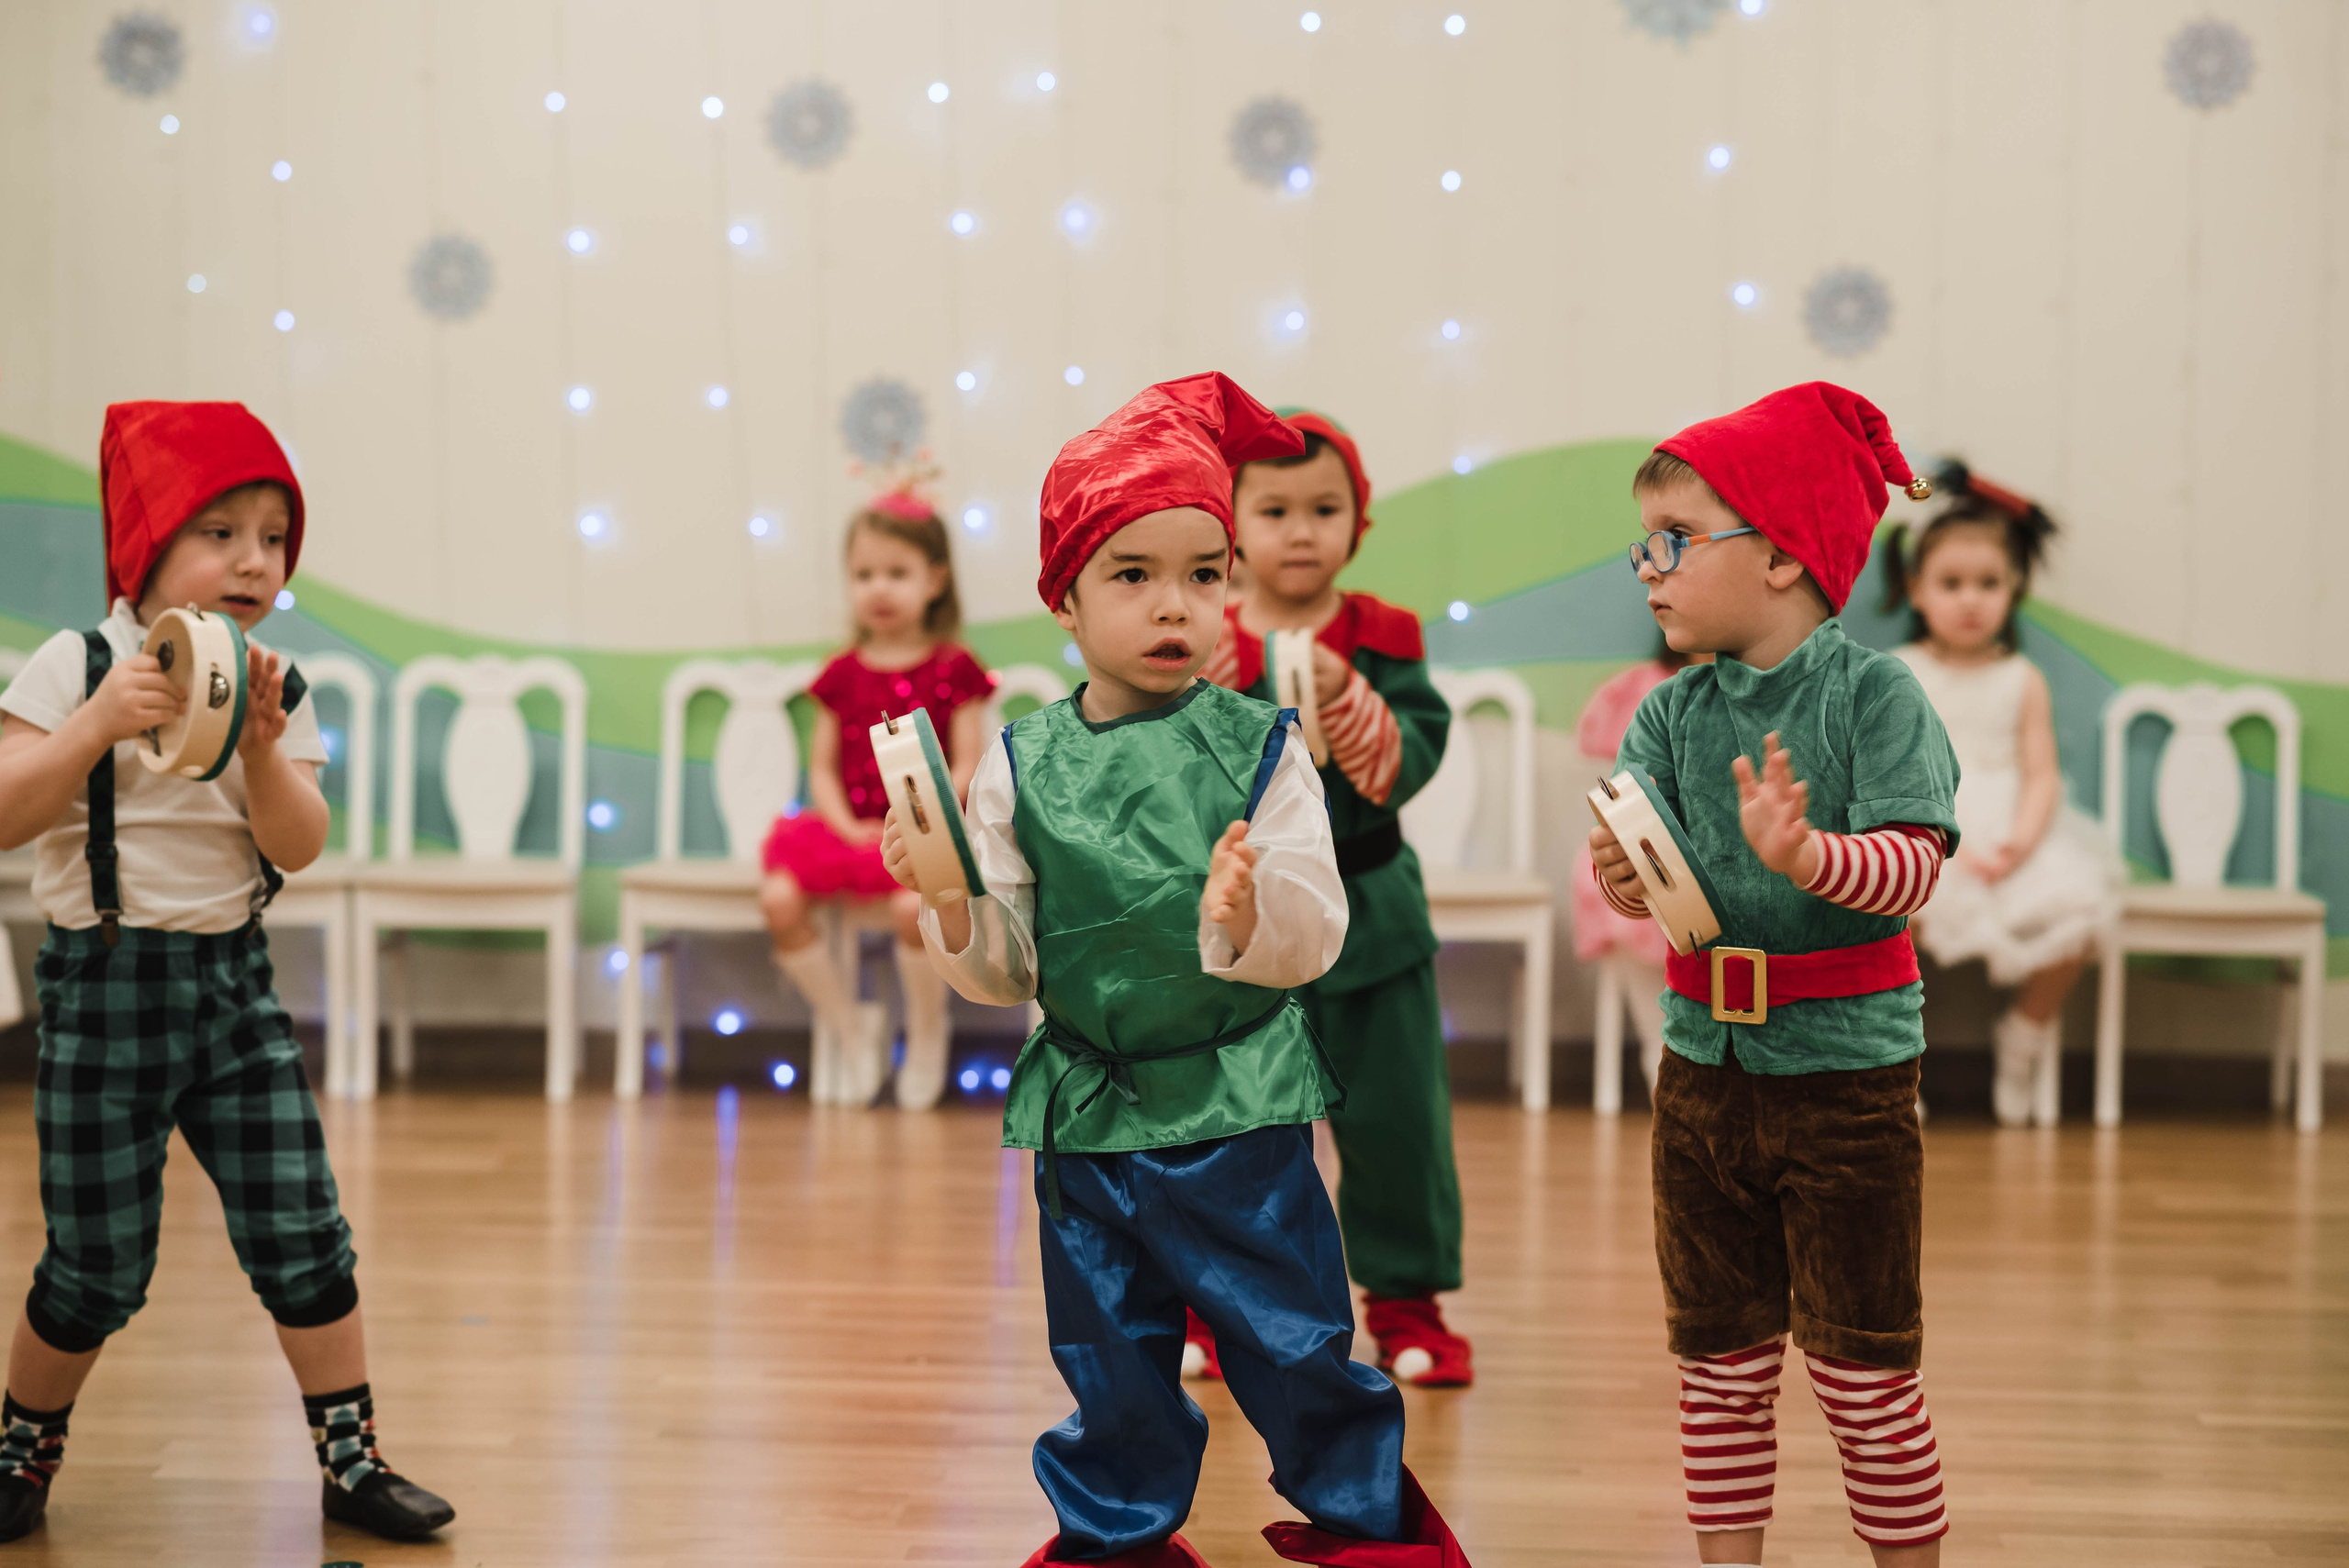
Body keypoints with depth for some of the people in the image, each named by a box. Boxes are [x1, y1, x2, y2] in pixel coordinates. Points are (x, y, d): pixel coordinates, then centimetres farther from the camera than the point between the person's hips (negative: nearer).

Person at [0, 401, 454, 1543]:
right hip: (105, 987, -3)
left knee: (302, 1235, 0)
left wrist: (262, 747, -17)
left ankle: (352, 1458, 13)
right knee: (97, 1268, 2)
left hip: (234, 977, 3)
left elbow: (297, 848, -2)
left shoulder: (275, 689, 4)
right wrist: (96, 726, -26)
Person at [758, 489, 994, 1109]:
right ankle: (852, 1029, -1)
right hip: (850, 827, 4)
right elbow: (822, 767, 10)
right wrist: (847, 826, -8)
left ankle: (926, 1036, -6)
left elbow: (964, 770, -3)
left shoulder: (953, 668, 2)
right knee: (779, 898, -22)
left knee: (913, 905, -36)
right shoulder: (843, 673, 12)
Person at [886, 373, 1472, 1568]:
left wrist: (1249, 918, -33)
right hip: (1084, 1113, 2)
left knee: (1292, 1337, 7)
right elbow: (1007, 970, 2)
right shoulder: (1020, 765, -2)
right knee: (1108, 1354, 15)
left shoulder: (1261, 749, -7)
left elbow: (1314, 936, -13)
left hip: (1240, 1115, -2)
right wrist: (954, 908, -17)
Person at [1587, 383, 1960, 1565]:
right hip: (1703, 1067, 5)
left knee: (1865, 1370, 3)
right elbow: (1642, 868, -6)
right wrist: (1625, 881, -28)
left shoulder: (1870, 692, -10)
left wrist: (1804, 855, -38)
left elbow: (1913, 864, -20)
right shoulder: (1671, 714, 4)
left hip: (1847, 1071, -4)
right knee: (1719, 1359, 13)